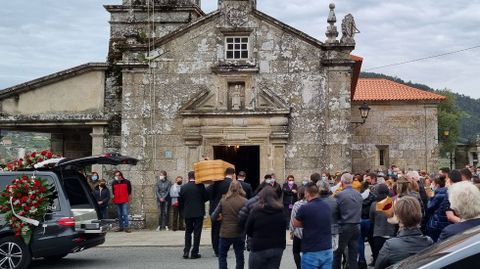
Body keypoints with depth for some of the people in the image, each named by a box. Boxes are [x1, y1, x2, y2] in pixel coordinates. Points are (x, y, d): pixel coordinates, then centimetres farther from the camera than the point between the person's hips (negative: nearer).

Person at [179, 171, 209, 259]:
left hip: (187, 213, 2)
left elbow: (180, 201, 1)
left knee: (188, 232, 14)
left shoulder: (183, 187, -2)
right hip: (198, 212, -2)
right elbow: (206, 197, -5)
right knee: (197, 233, 3)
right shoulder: (200, 186, -9)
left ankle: (186, 252, 8)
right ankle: (194, 253, 4)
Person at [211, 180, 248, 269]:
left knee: (222, 256, 15)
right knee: (239, 257, 12)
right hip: (239, 234, 0)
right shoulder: (245, 201, -10)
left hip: (225, 234, 0)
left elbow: (214, 217, -2)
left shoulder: (223, 200, -5)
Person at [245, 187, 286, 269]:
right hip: (277, 247, 4)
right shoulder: (281, 212, 1)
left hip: (259, 247, -3)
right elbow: (284, 229, 11)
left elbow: (248, 230, -2)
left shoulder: (256, 211, -10)